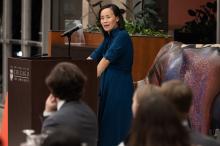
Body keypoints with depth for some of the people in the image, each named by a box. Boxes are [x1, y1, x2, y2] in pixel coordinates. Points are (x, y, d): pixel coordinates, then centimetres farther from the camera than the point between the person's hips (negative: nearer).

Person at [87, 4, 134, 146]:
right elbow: (91, 59, 15)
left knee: (115, 128, -5)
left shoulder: (122, 36, -14)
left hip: (120, 88, -9)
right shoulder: (108, 38, 14)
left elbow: (106, 60, -21)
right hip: (107, 86, 9)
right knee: (105, 126, 11)